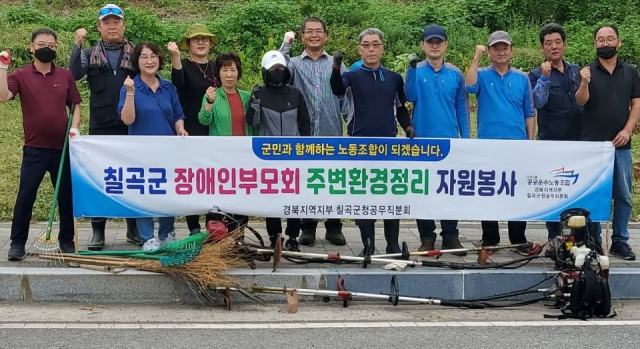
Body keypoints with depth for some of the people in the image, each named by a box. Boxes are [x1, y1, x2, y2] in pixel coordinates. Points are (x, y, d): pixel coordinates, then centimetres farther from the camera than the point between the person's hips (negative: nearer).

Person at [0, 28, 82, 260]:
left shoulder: (65, 76, 7)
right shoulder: (21, 76, 0)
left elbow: (75, 105, 12)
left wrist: (75, 127, -4)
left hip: (63, 147, 2)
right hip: (34, 149, -2)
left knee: (66, 196, 8)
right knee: (25, 195, -2)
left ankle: (67, 241, 20)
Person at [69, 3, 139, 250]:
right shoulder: (90, 55, 7)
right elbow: (73, 75, -11)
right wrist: (77, 45, -17)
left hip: (131, 127, 0)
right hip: (100, 128, 0)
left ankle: (134, 229, 15)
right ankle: (98, 232, 10)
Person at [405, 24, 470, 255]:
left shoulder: (455, 74, 8)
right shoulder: (417, 71, 2)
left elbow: (462, 108, 9)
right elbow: (411, 96, -15)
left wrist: (465, 138, 4)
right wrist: (412, 68, -25)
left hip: (450, 141, 1)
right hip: (422, 140, -1)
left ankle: (450, 237, 10)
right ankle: (427, 237, 12)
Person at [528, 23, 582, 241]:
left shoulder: (576, 72, 11)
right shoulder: (538, 75, -1)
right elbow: (537, 102, -18)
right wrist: (545, 77, -27)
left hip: (577, 141, 3)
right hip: (550, 143, -3)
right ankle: (555, 239, 12)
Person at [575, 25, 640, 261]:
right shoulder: (587, 71, 1)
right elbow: (581, 101, -11)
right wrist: (584, 84, -31)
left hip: (620, 145, 2)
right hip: (592, 144, -2)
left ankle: (620, 241, 13)